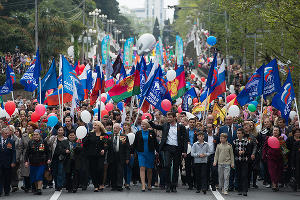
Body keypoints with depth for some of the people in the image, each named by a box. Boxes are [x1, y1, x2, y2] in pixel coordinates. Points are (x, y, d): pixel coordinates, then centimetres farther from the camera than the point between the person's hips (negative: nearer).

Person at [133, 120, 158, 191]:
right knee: (142, 168, -13)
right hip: (141, 153, 0)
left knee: (149, 169, 7)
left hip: (150, 153, 0)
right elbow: (135, 144, 10)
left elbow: (155, 143, 7)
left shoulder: (151, 133, 3)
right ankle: (143, 185, -19)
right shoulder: (138, 133, 6)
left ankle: (149, 185, 23)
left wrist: (158, 151, 2)